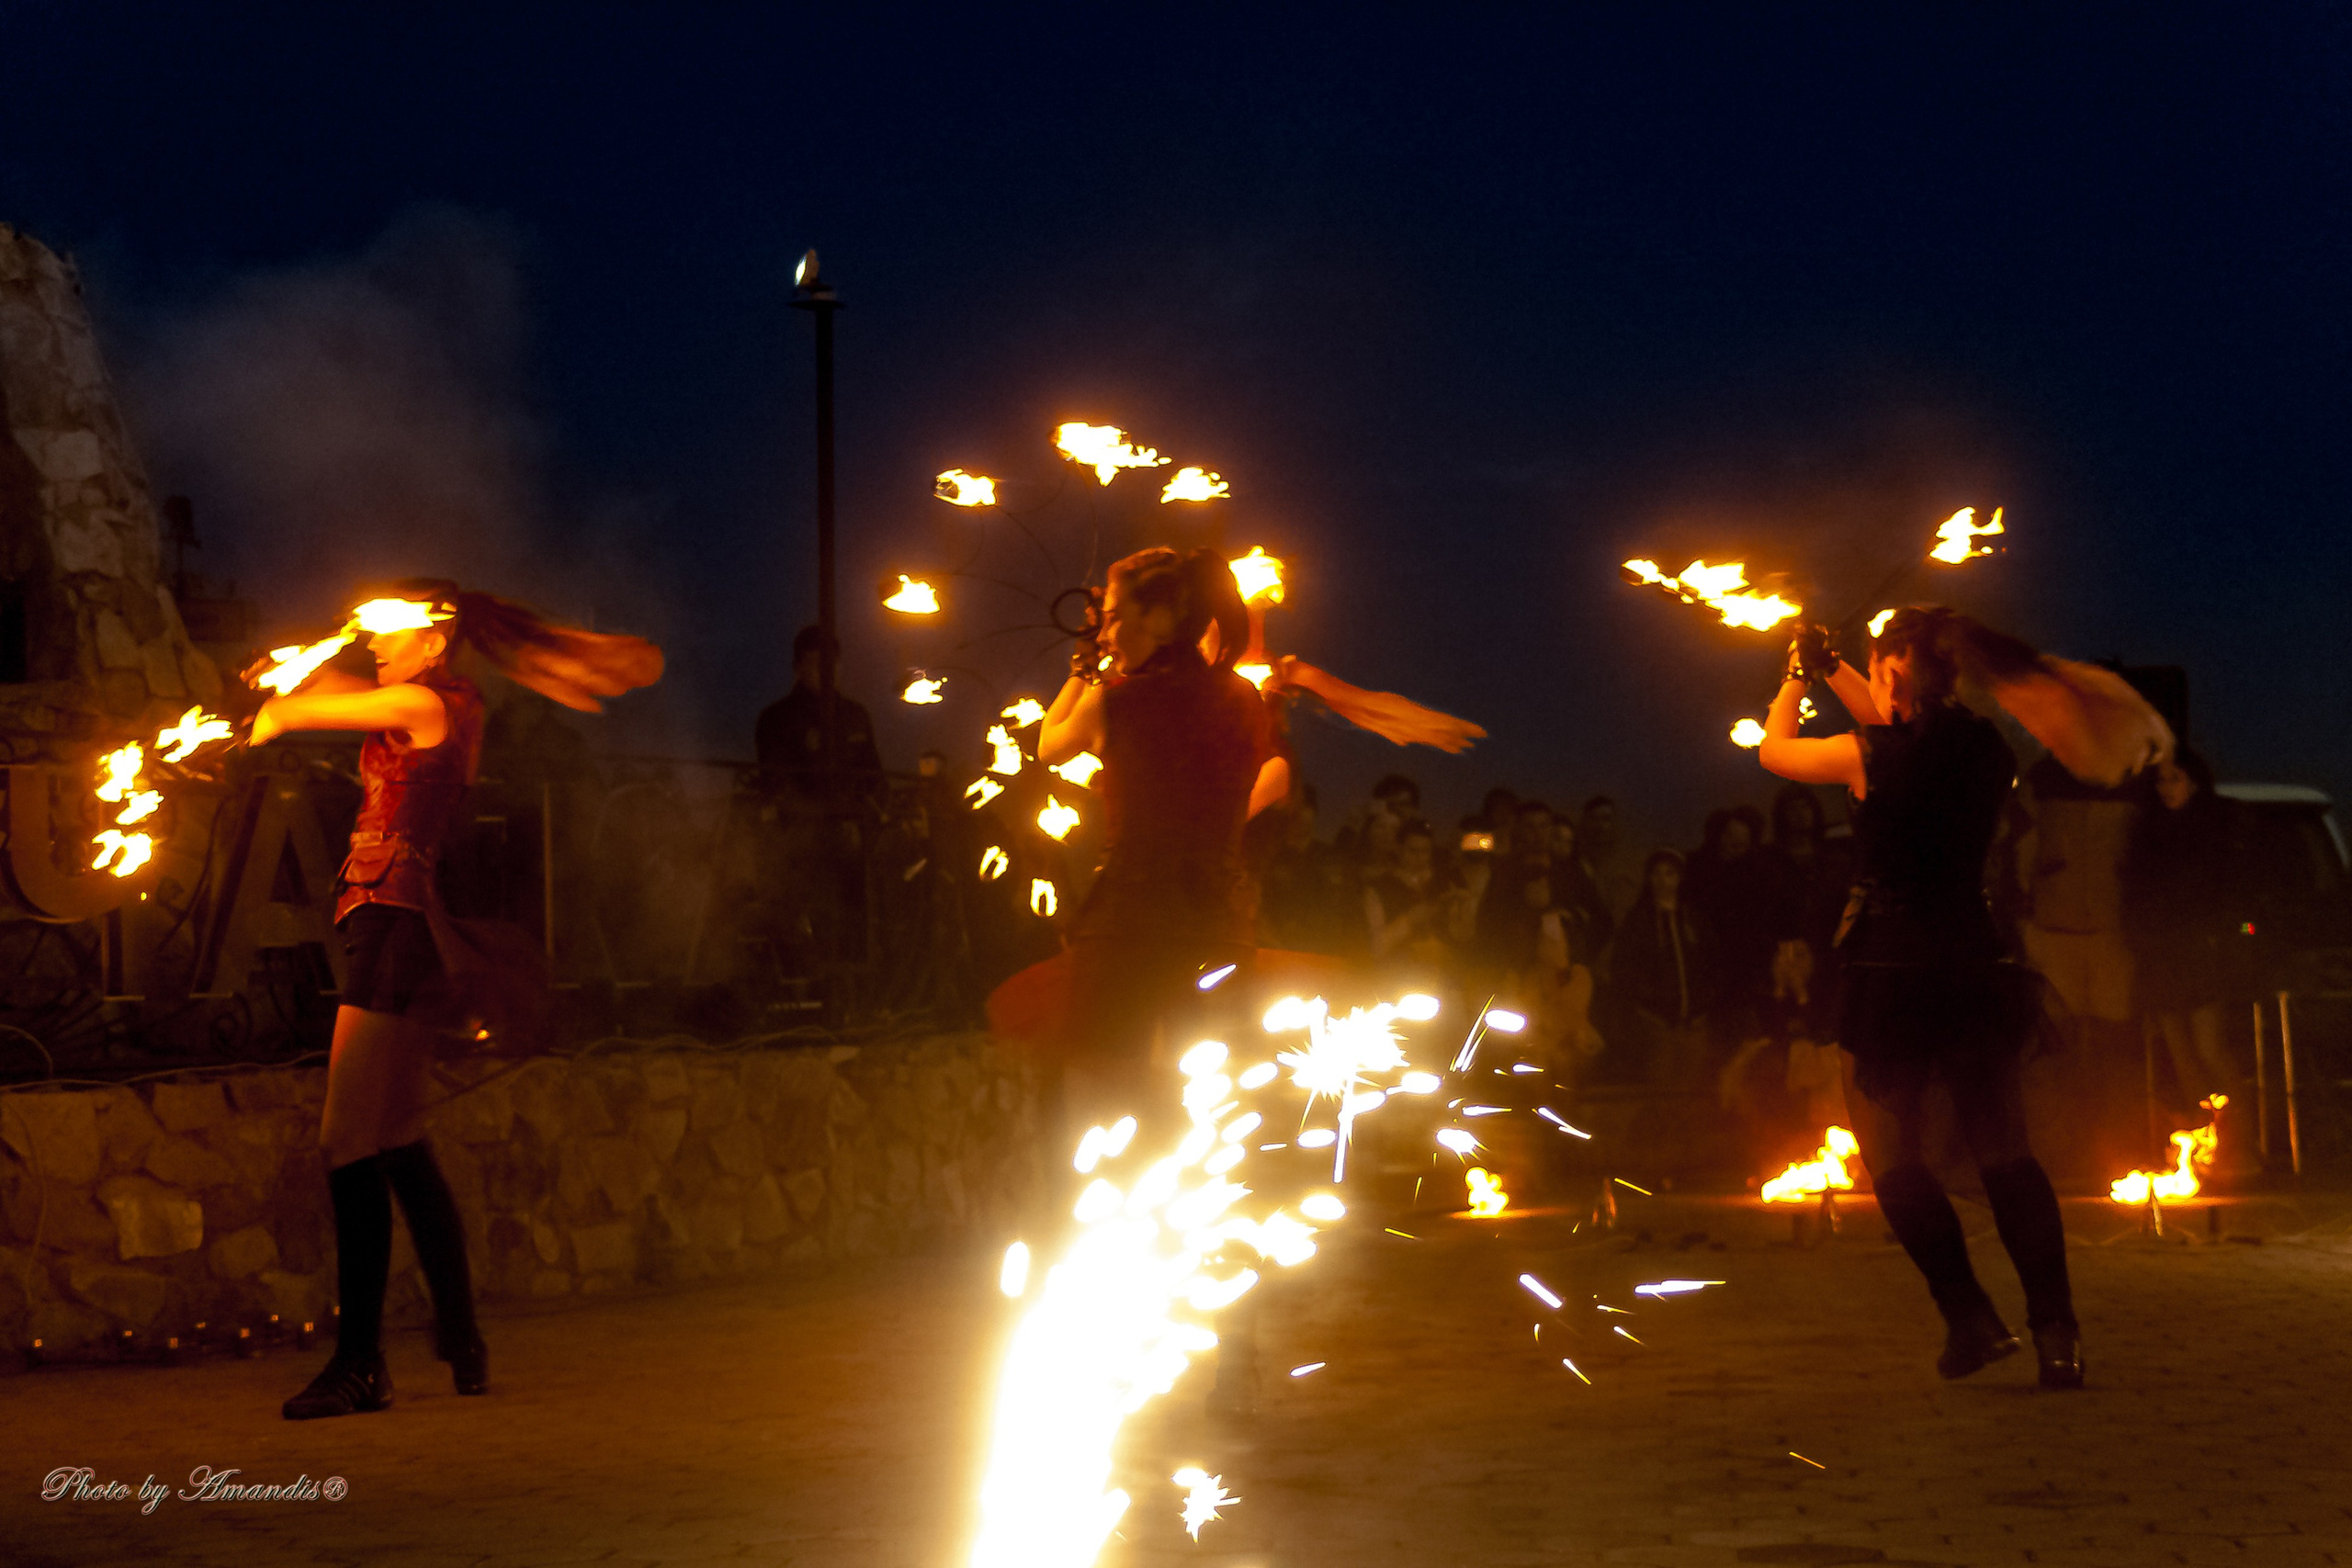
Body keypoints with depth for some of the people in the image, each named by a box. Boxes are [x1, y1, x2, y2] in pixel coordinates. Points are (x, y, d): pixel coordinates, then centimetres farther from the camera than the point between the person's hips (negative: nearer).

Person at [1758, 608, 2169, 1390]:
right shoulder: (1989, 748, 4)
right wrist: (1832, 672, 31)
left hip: (1892, 967, -5)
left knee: (1893, 1153, 9)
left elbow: (1774, 749, 7)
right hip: (1977, 964, 5)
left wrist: (1799, 676, 24)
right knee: (2004, 1150, 10)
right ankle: (2056, 1331, 1)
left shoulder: (1869, 756, -11)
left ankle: (1971, 1318, -1)